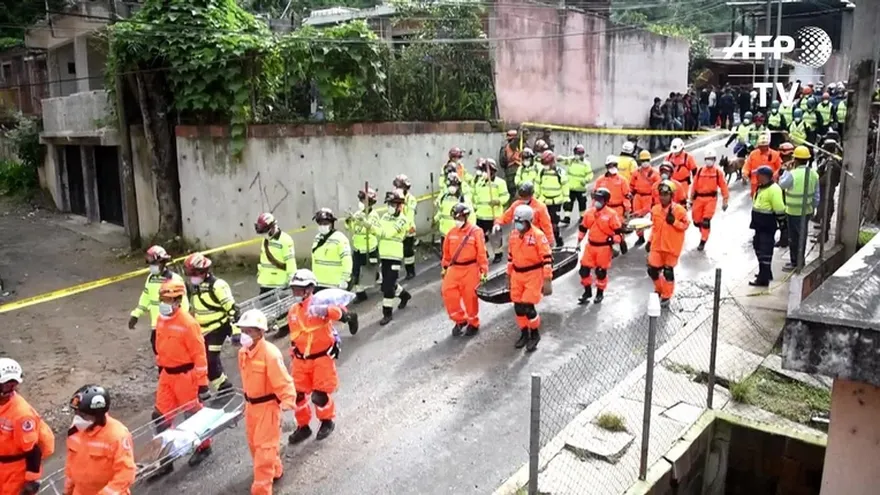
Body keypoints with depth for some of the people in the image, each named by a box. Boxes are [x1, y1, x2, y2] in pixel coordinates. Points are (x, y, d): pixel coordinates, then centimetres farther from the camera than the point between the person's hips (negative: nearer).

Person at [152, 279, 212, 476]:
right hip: (167, 374, 7)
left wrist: (202, 384, -18)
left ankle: (204, 446, 32)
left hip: (185, 375, -7)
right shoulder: (161, 320, 3)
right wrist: (160, 369, 22)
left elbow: (199, 354, -18)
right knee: (161, 416, 8)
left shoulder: (187, 323, -21)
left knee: (194, 413, 10)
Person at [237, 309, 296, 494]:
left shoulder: (270, 353, -27)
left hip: (267, 405, -9)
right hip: (251, 404, 9)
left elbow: (283, 381, -27)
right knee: (254, 443, 22)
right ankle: (275, 471, 45)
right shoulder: (243, 352, -1)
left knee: (264, 447, -2)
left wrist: (288, 401, -39)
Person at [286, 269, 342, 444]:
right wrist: (294, 354, 20)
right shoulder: (293, 311, 7)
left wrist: (326, 310, -55)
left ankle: (327, 422, 26)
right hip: (301, 360, 6)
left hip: (322, 357, -6)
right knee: (297, 394, 7)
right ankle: (303, 426, 27)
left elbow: (337, 313, -35)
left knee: (320, 394, -1)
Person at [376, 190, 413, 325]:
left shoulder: (402, 220, -11)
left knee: (388, 286, -8)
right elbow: (378, 231, 0)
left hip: (394, 257, -7)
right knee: (387, 284, 18)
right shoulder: (385, 216, 11)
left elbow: (387, 233, -24)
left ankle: (387, 313, 4)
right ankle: (404, 295, 44)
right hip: (383, 256, 7)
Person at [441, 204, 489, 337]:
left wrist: (483, 271, -11)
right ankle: (460, 320, 17)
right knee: (448, 292, -3)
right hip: (454, 268, 5)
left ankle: (473, 323, 24)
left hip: (470, 269, -5)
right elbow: (446, 252, 14)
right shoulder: (452, 232, 6)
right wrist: (444, 267, 17)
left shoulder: (476, 231, -9)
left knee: (470, 297, 2)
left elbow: (482, 253, -10)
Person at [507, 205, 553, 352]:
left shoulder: (538, 235, -16)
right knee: (518, 306, 9)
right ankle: (524, 333, 28)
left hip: (533, 275, -6)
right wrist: (509, 273, 20)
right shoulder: (514, 234, 5)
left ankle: (535, 334, 14)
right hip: (517, 275, 6)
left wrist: (547, 278, -17)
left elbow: (547, 257, -16)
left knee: (527, 307, -9)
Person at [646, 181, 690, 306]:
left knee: (668, 271, 6)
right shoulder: (655, 209, 1)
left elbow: (685, 225, -7)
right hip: (657, 246, 4)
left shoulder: (679, 210, -13)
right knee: (652, 270, 6)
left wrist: (674, 221, -23)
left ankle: (666, 296, 23)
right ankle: (659, 289, 33)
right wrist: (650, 241, 11)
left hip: (672, 247, -4)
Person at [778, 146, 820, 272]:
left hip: (794, 212, -7)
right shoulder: (814, 174, 1)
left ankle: (795, 263, 11)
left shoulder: (792, 174, -21)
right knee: (802, 235, 18)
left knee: (794, 237, 4)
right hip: (807, 210, 7)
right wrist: (813, 207, 17)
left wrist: (786, 170, 3)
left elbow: (782, 184, -4)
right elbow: (816, 195, 6)